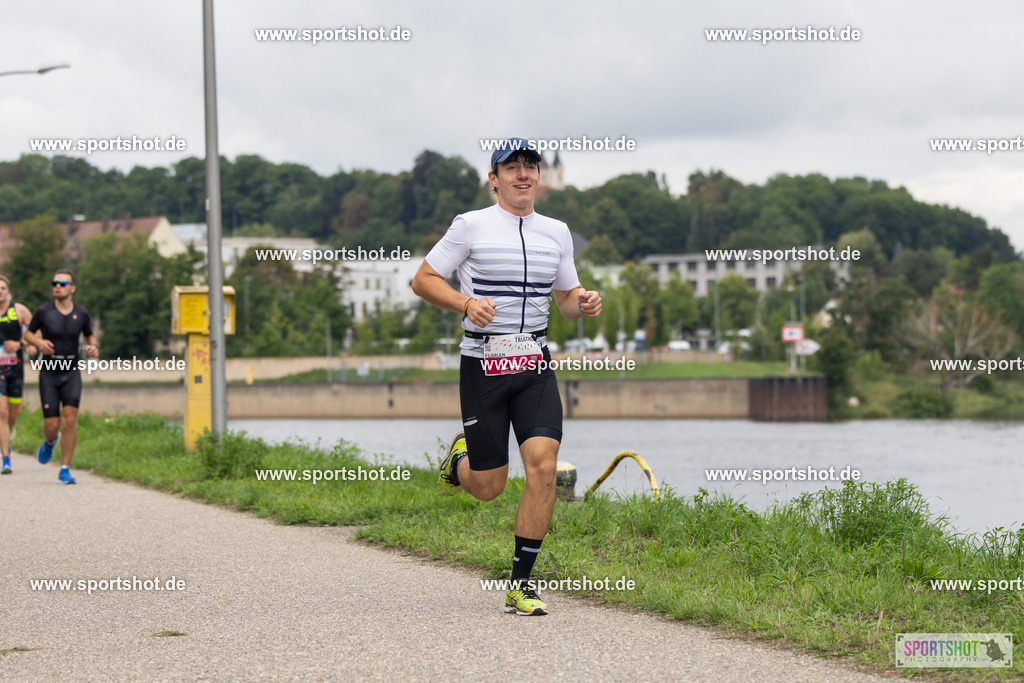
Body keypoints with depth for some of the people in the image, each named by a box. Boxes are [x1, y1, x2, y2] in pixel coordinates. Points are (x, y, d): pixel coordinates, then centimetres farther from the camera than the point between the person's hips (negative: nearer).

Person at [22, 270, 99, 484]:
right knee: (52, 425, -3)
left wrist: (93, 348, -5)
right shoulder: (43, 311, -6)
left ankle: (65, 469, -9)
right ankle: (50, 441, 37)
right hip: (49, 374, 0)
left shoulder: (82, 314, -1)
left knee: (70, 418, -17)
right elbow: (28, 333, 8)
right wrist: (39, 342, -14)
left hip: (71, 373, 0)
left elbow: (90, 335, 17)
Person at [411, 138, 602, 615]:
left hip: (535, 365, 3)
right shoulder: (472, 226, -3)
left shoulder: (556, 233, 10)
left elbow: (566, 296, 20)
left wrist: (583, 304, -3)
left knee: (543, 466, -15)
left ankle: (520, 586, -5)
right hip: (483, 362, -3)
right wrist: (466, 302, -17)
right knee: (489, 487, 0)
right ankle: (460, 461, 39)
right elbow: (423, 280, 0)